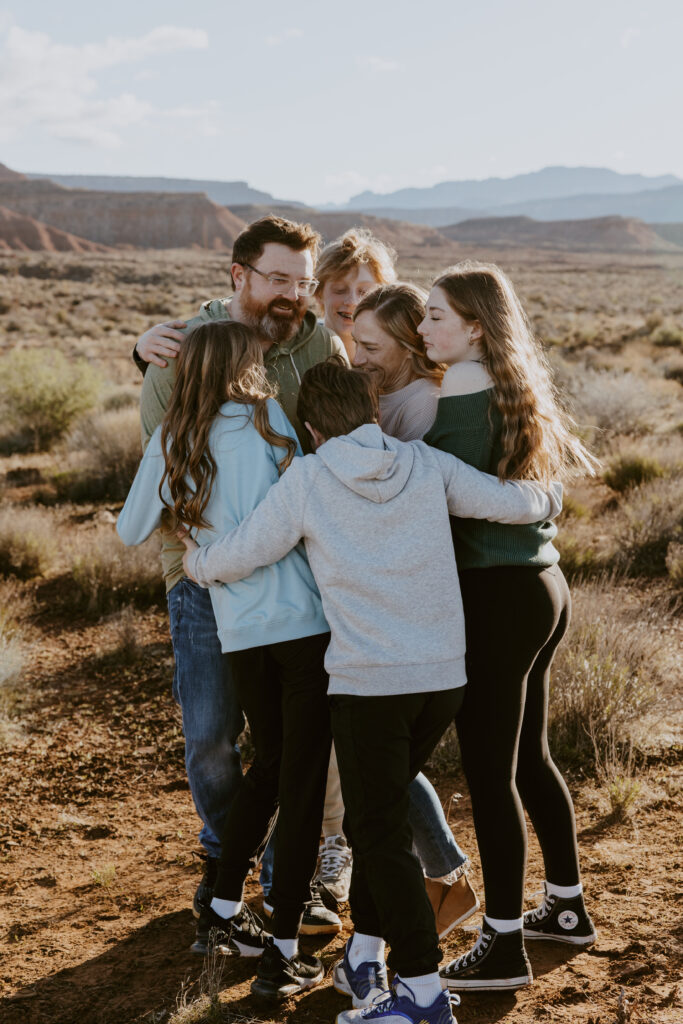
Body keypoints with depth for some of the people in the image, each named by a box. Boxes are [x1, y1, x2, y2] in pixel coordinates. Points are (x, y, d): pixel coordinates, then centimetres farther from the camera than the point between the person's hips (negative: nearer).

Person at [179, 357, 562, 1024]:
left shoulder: (306, 479, -6)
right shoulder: (426, 463, 3)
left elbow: (241, 555, -2)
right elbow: (509, 504, 4)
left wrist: (193, 559, 19)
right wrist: (549, 500, 27)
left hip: (368, 682, -5)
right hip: (444, 676, 5)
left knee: (380, 835, 4)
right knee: (377, 814, 22)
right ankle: (364, 959, 27)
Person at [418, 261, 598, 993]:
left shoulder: (462, 394, -15)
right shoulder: (517, 388, 12)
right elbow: (576, 464, 23)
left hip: (496, 596, -10)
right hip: (541, 585, 10)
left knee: (489, 772, -2)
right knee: (529, 757, 20)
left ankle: (504, 946, 7)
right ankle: (567, 908, 33)